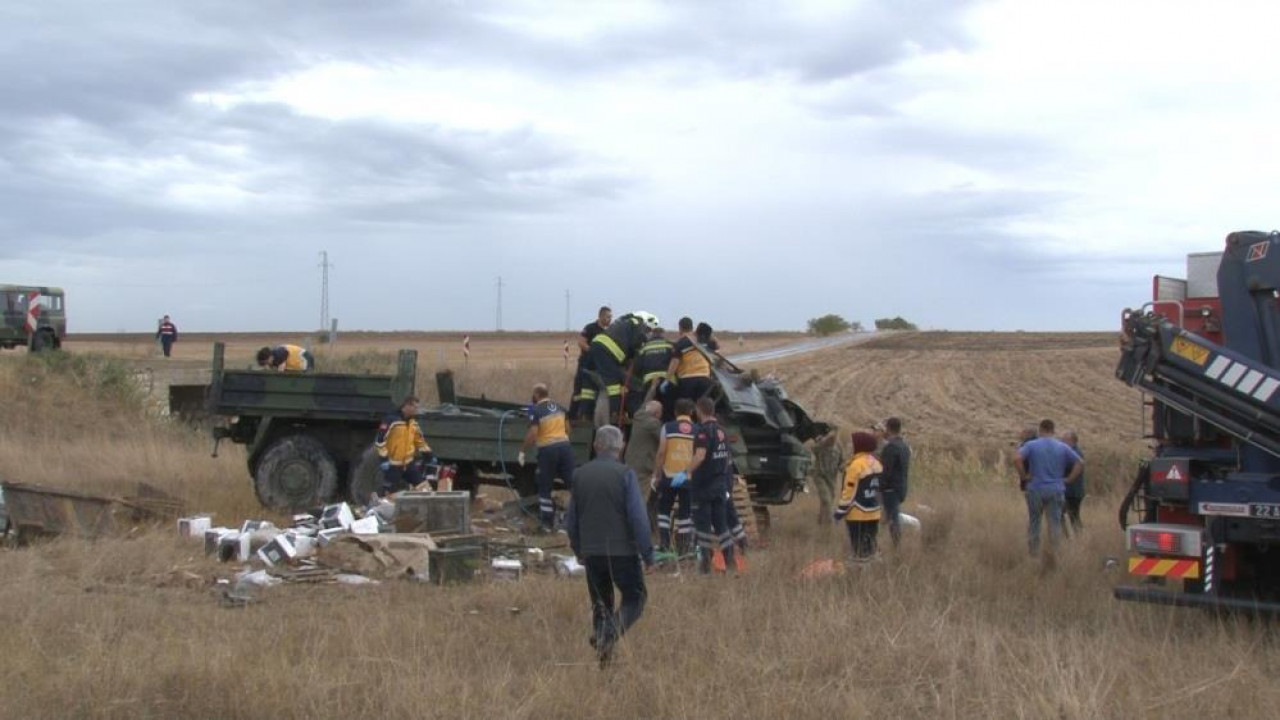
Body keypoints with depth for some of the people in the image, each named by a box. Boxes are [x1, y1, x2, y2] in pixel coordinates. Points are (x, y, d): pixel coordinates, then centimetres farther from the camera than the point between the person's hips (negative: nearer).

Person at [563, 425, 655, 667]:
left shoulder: (581, 475, 6)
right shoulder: (625, 474, -9)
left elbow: (570, 519, 12)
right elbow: (638, 517, -14)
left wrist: (578, 550, 24)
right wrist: (648, 553, -7)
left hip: (591, 553, 4)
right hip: (622, 551, -4)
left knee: (600, 603, 17)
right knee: (635, 597, 9)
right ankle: (614, 628, -16)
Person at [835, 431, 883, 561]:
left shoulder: (857, 465, -17)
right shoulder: (876, 463, 9)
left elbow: (850, 491, -15)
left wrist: (841, 510, -9)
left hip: (858, 514, -8)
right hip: (874, 512, 8)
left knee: (860, 548, -4)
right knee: (870, 545, 14)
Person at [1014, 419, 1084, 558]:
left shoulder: (1031, 445, -2)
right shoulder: (1063, 447, 5)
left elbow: (1017, 459, -18)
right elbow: (1080, 463, 2)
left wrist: (1023, 476, -7)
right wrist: (1069, 479, 4)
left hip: (1036, 490, -1)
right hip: (1056, 490, 1)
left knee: (1034, 523, 9)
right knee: (1055, 523, 5)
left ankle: (1034, 554, 10)